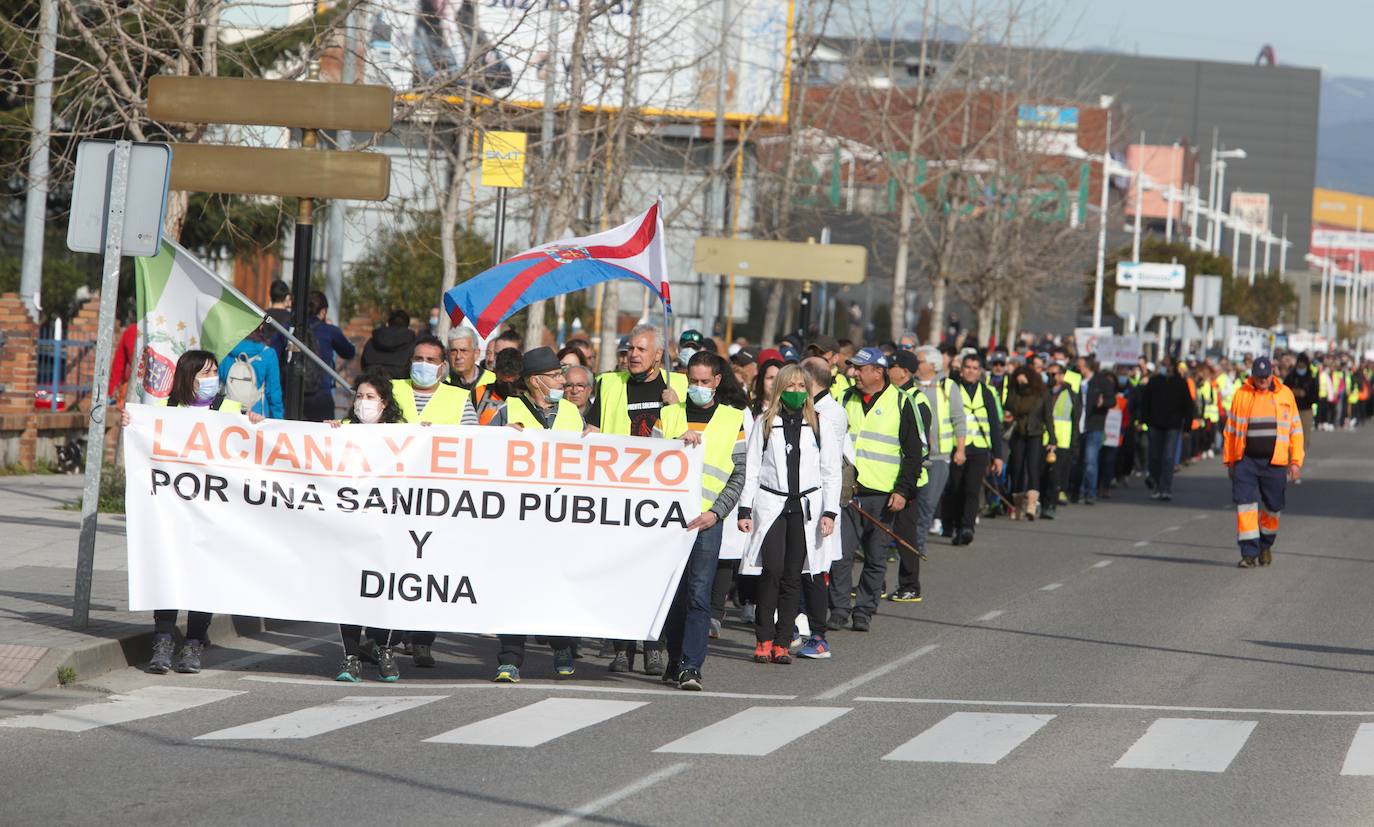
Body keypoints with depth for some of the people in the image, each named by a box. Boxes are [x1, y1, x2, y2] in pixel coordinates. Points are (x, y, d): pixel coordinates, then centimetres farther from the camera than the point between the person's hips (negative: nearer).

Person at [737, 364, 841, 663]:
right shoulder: (765, 423, 9)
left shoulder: (819, 425, 10)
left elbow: (831, 473, 9)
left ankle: (782, 642, 2)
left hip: (806, 507, 1)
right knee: (772, 570, -13)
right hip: (771, 504, -1)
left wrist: (829, 512, 0)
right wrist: (745, 509, 0)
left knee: (793, 575, -2)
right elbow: (751, 469, 8)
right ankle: (764, 639, -7)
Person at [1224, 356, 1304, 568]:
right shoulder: (1241, 394, 4)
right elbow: (1231, 429, 11)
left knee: (1272, 507, 9)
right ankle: (1249, 553, -7)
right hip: (1246, 461, -1)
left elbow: (1295, 429, 9)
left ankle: (1266, 546, 32)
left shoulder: (1285, 395, 5)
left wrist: (1296, 461, 3)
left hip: (1274, 463, 1)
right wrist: (1229, 460, 11)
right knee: (1245, 506, -9)